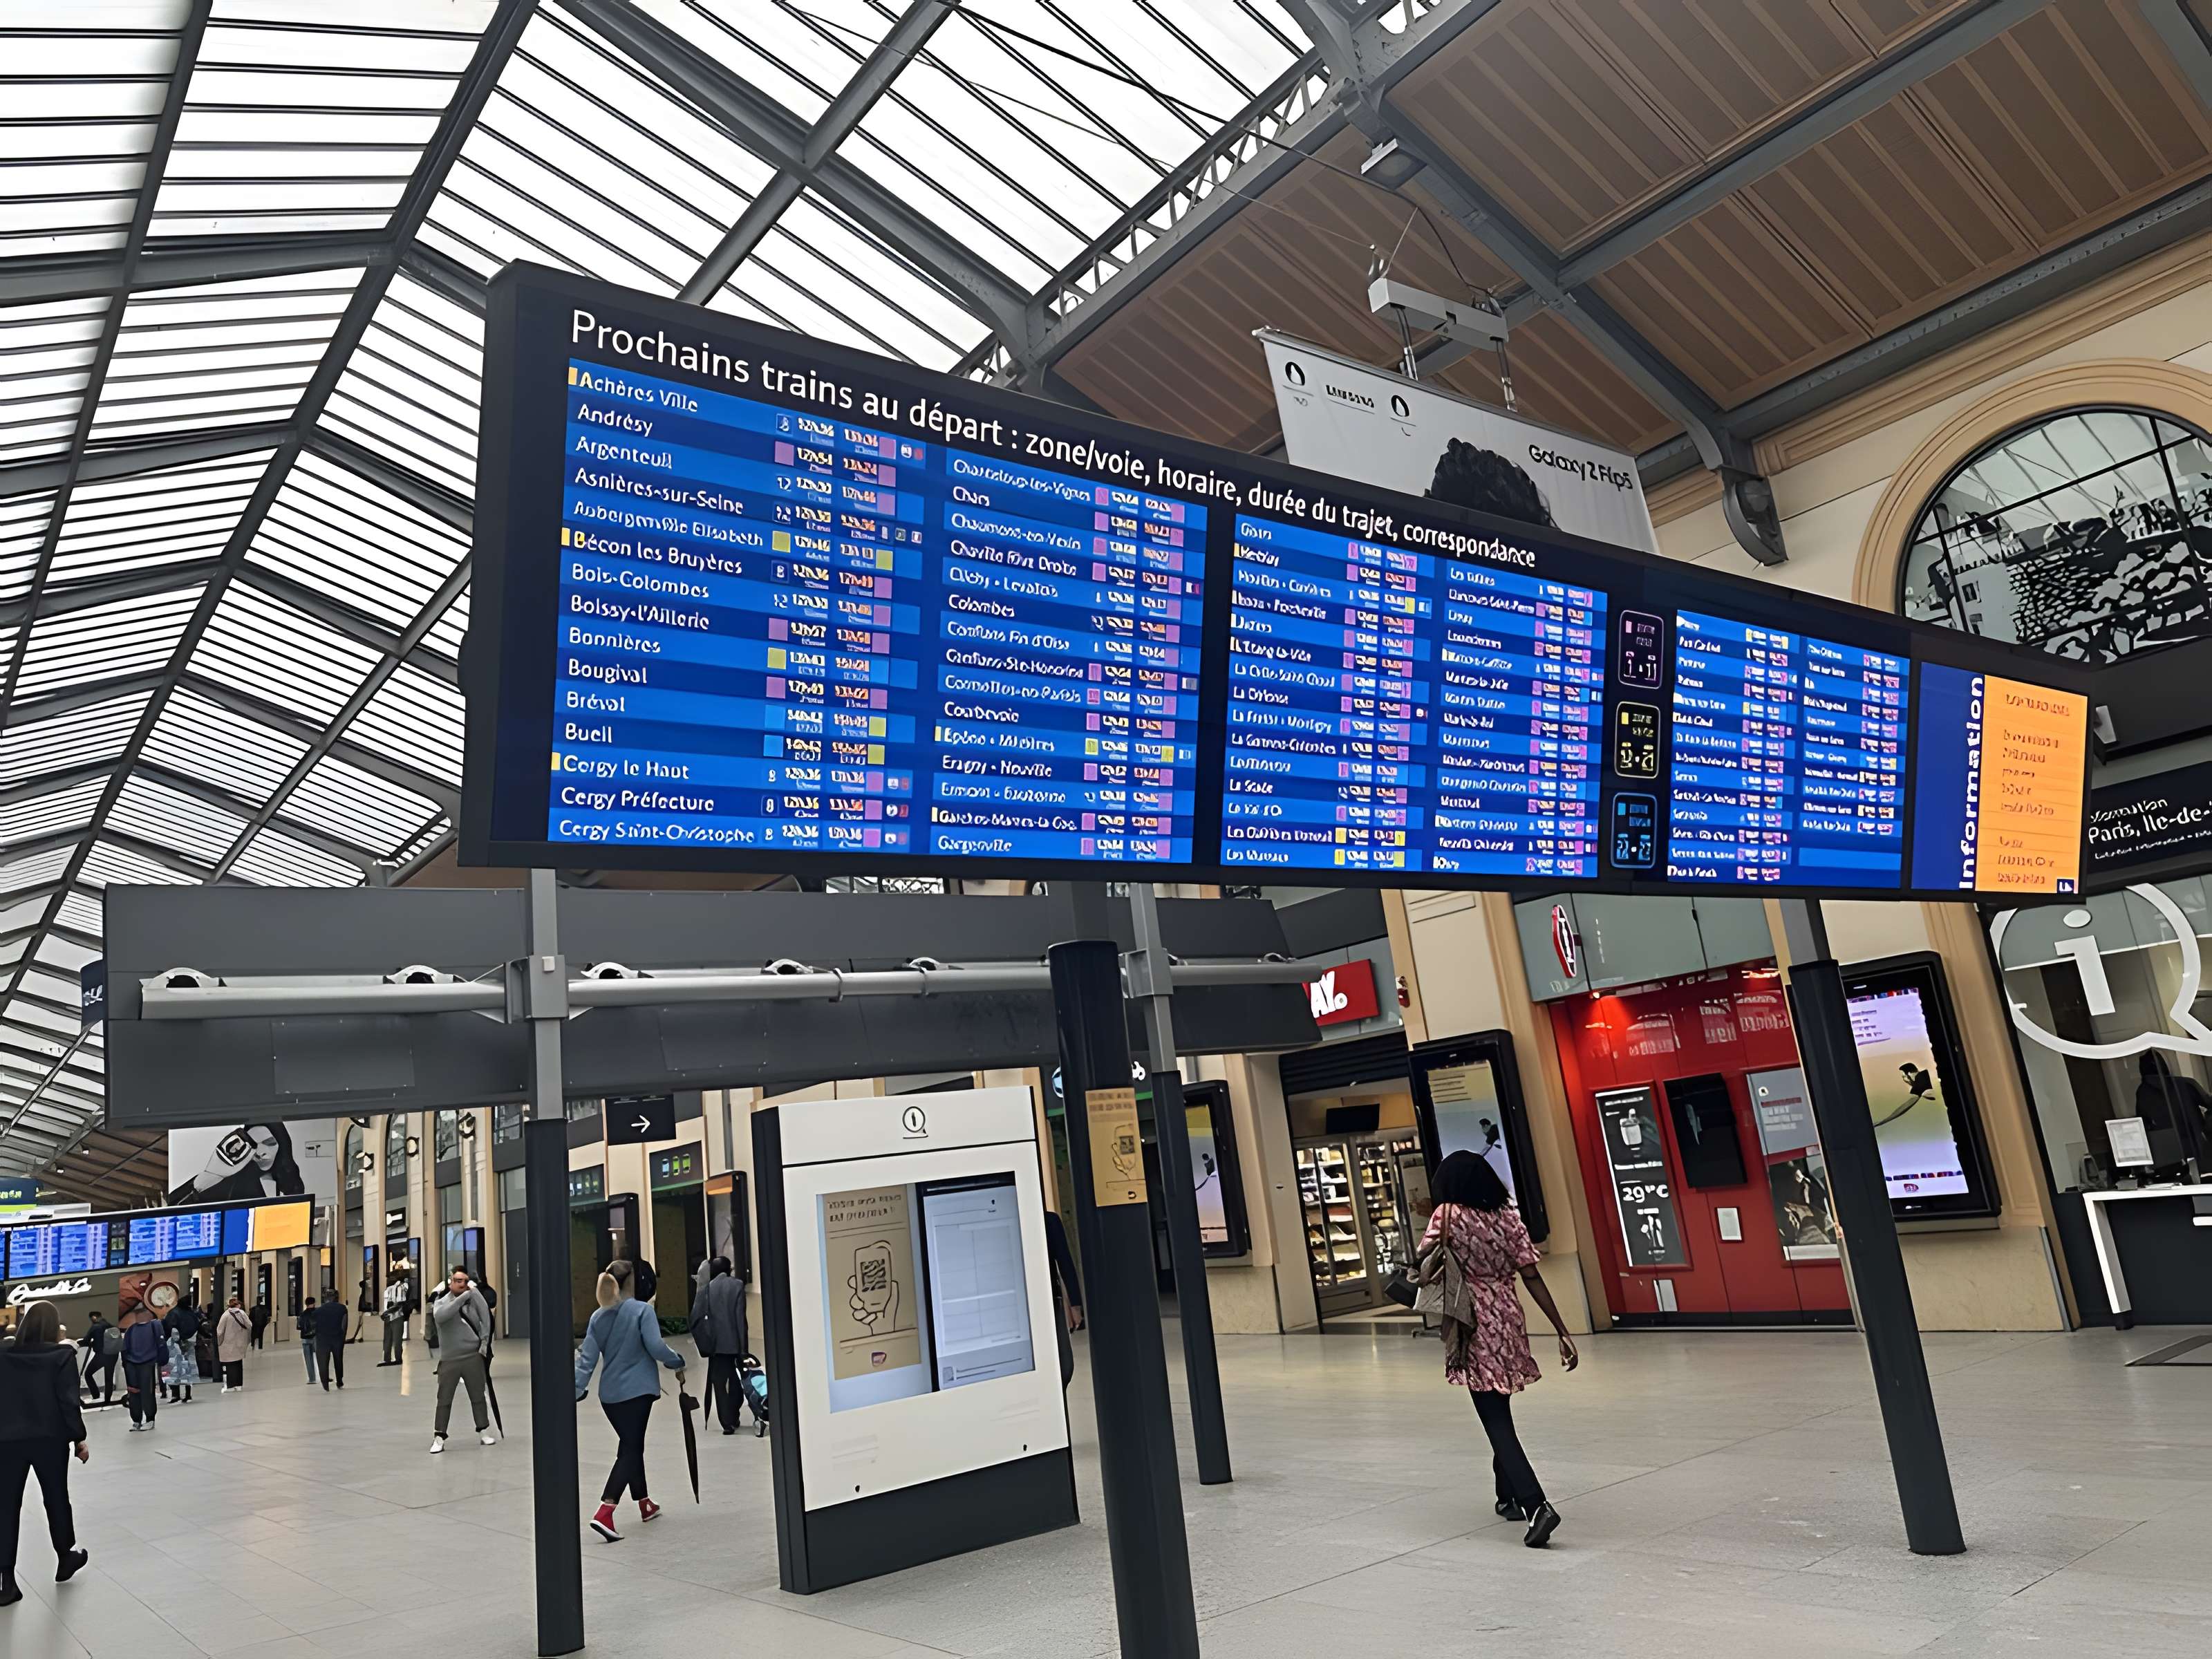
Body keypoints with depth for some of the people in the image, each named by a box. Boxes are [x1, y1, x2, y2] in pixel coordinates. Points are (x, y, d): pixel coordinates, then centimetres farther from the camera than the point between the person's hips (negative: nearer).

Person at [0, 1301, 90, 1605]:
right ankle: (65, 1559, 29)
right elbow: (68, 1402, -10)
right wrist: (79, 1439, -1)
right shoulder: (61, 1356, -8)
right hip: (49, 1439, -2)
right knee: (57, 1499, 14)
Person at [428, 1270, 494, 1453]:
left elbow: (486, 1320, 5)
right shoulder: (441, 1303, 0)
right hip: (449, 1359, -1)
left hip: (473, 1356, 1)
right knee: (444, 1399, 1)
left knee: (478, 1396, 9)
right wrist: (463, 1297, -27)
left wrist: (484, 1343, -3)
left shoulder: (473, 1301, 4)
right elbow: (440, 1316, -23)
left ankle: (484, 1432, 20)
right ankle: (439, 1437, 12)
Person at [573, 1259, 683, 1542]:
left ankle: (644, 1504, 33)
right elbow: (656, 1347, -18)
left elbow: (586, 1358, 1)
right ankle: (603, 1513, -19)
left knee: (631, 1446, 20)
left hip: (610, 1394, 6)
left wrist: (576, 1391, 1)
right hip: (637, 1391, -6)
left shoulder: (598, 1317, 6)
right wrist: (677, 1362, -2)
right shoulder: (642, 1310, -11)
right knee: (630, 1450, -4)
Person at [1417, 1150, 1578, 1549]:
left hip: (1474, 1327, -5)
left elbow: (1424, 1266, -7)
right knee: (1498, 1412, 22)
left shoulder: (1448, 1215, -7)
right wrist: (1563, 1332, 1)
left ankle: (1536, 1505, -17)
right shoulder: (1509, 1217, 3)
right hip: (1509, 1321, 5)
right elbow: (1533, 1279, 0)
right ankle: (1510, 1495, 33)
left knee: (1497, 1422, -3)